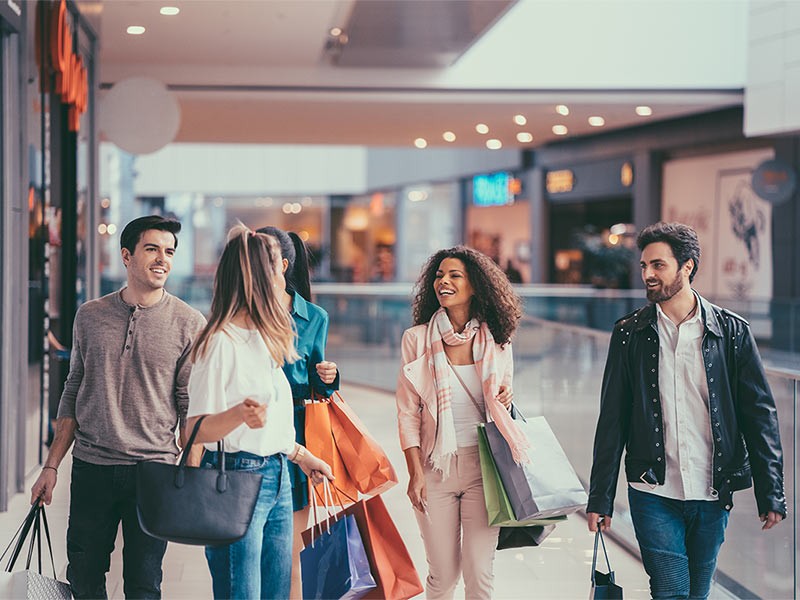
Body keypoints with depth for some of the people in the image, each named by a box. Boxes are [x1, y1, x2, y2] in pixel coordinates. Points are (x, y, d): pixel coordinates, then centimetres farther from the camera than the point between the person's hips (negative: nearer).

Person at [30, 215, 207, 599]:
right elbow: (73, 394, 13)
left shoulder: (189, 324, -2)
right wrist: (51, 466, 10)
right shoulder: (90, 316, 7)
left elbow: (192, 408, -2)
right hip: (91, 468, 3)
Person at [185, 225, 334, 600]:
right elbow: (196, 430, -18)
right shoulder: (220, 343, -13)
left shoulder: (264, 338, 14)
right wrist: (239, 414, -35)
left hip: (277, 478, 9)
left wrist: (301, 456, 32)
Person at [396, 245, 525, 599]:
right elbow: (407, 413, 0)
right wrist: (415, 473, -6)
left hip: (483, 466, 1)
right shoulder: (417, 338, 0)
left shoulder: (496, 341, 4)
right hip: (436, 467, -1)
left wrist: (506, 400, -7)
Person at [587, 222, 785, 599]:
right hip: (654, 494, -1)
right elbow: (612, 422, 4)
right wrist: (600, 498, 1)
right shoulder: (630, 334, 3)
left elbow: (759, 415, 2)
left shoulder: (731, 331, 1)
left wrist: (771, 494, -3)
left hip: (712, 495, 1)